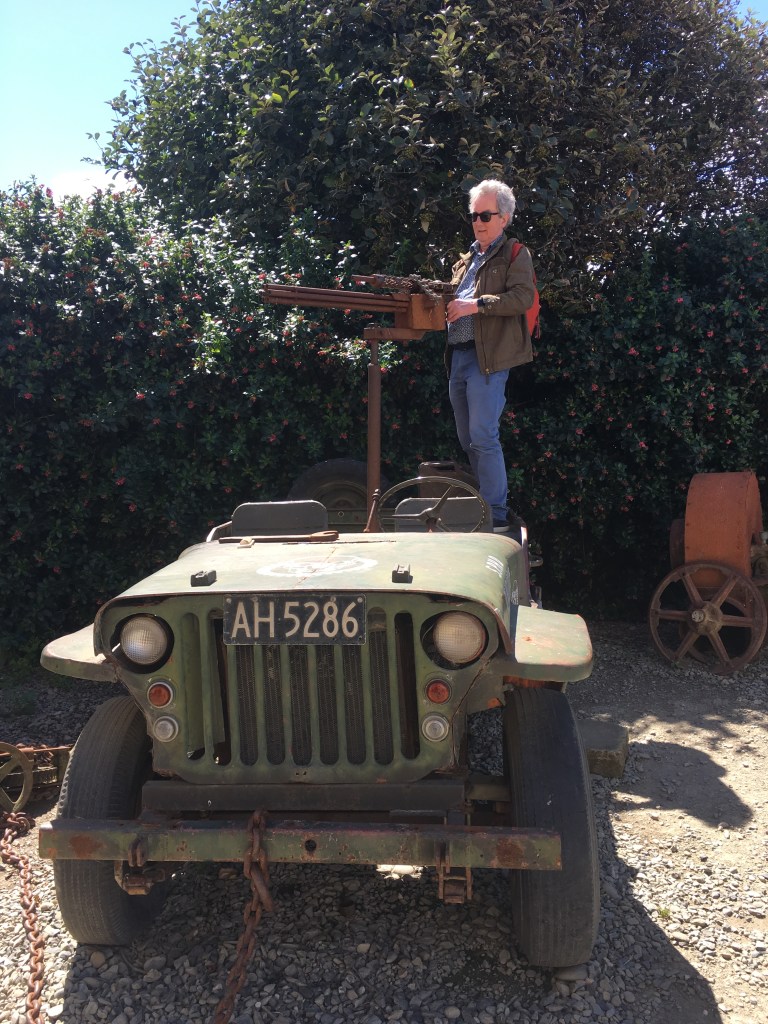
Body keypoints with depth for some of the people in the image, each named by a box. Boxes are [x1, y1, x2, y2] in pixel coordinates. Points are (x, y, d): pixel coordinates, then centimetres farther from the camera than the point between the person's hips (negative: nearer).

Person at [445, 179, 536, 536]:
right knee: (468, 439, 11)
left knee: (483, 437, -13)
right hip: (457, 356, 8)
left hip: (488, 356, -8)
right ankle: (485, 504, 21)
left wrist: (476, 304, -20)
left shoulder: (515, 254, 3)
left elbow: (523, 297, -13)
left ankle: (497, 516, -7)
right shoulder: (466, 260, 25)